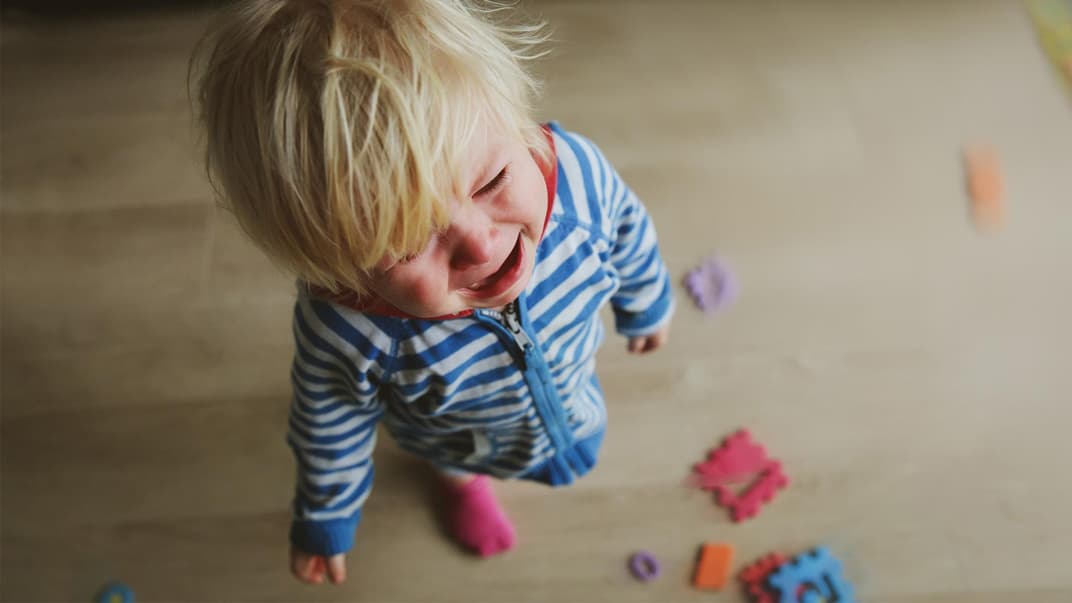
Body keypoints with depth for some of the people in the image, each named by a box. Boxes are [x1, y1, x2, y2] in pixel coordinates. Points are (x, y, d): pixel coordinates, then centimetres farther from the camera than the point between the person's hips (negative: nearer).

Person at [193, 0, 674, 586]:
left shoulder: (578, 170, -40)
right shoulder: (342, 333, -45)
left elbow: (628, 238, -15)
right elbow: (330, 435, -21)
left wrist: (647, 307, 6)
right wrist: (324, 523, -3)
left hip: (572, 379, 2)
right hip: (460, 439, -1)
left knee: (580, 433, 37)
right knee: (457, 460, 35)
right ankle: (463, 481, 72)